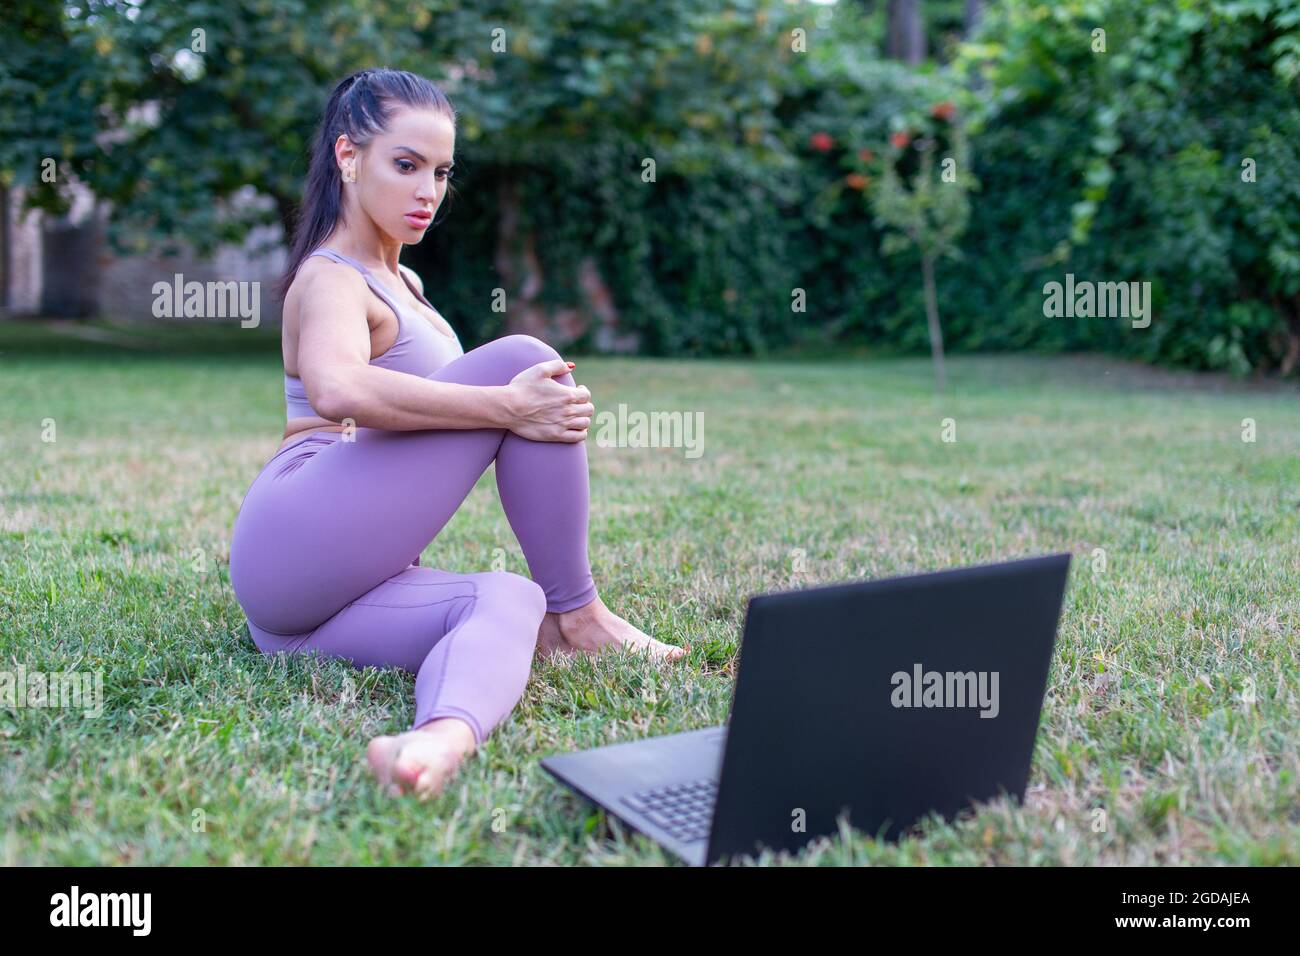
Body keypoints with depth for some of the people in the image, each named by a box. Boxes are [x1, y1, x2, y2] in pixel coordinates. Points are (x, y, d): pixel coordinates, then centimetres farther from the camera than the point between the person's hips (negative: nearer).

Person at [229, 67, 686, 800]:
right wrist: (508, 406, -26)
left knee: (508, 599, -24)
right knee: (520, 357, -12)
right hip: (299, 550, -8)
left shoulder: (402, 283, 26)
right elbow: (337, 391, -29)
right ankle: (578, 620, -8)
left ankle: (446, 735, -56)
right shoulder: (331, 281, -6)